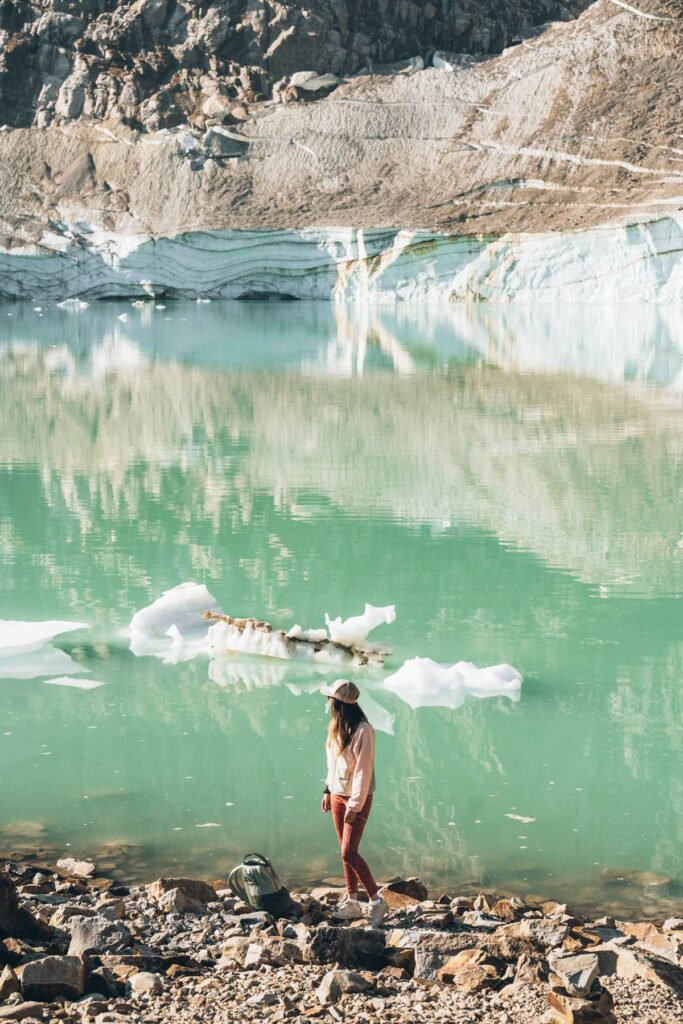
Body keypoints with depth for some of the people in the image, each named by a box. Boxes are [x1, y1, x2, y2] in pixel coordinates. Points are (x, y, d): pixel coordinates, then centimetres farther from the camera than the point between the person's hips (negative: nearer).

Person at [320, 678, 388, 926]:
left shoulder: (362, 730, -20)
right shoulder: (337, 727, 5)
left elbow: (363, 770, -20)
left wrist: (354, 806, -20)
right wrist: (328, 791, 13)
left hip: (357, 799, -8)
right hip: (337, 795, 8)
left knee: (349, 853, -10)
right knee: (346, 852, 11)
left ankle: (376, 900, 2)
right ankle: (352, 902, 20)